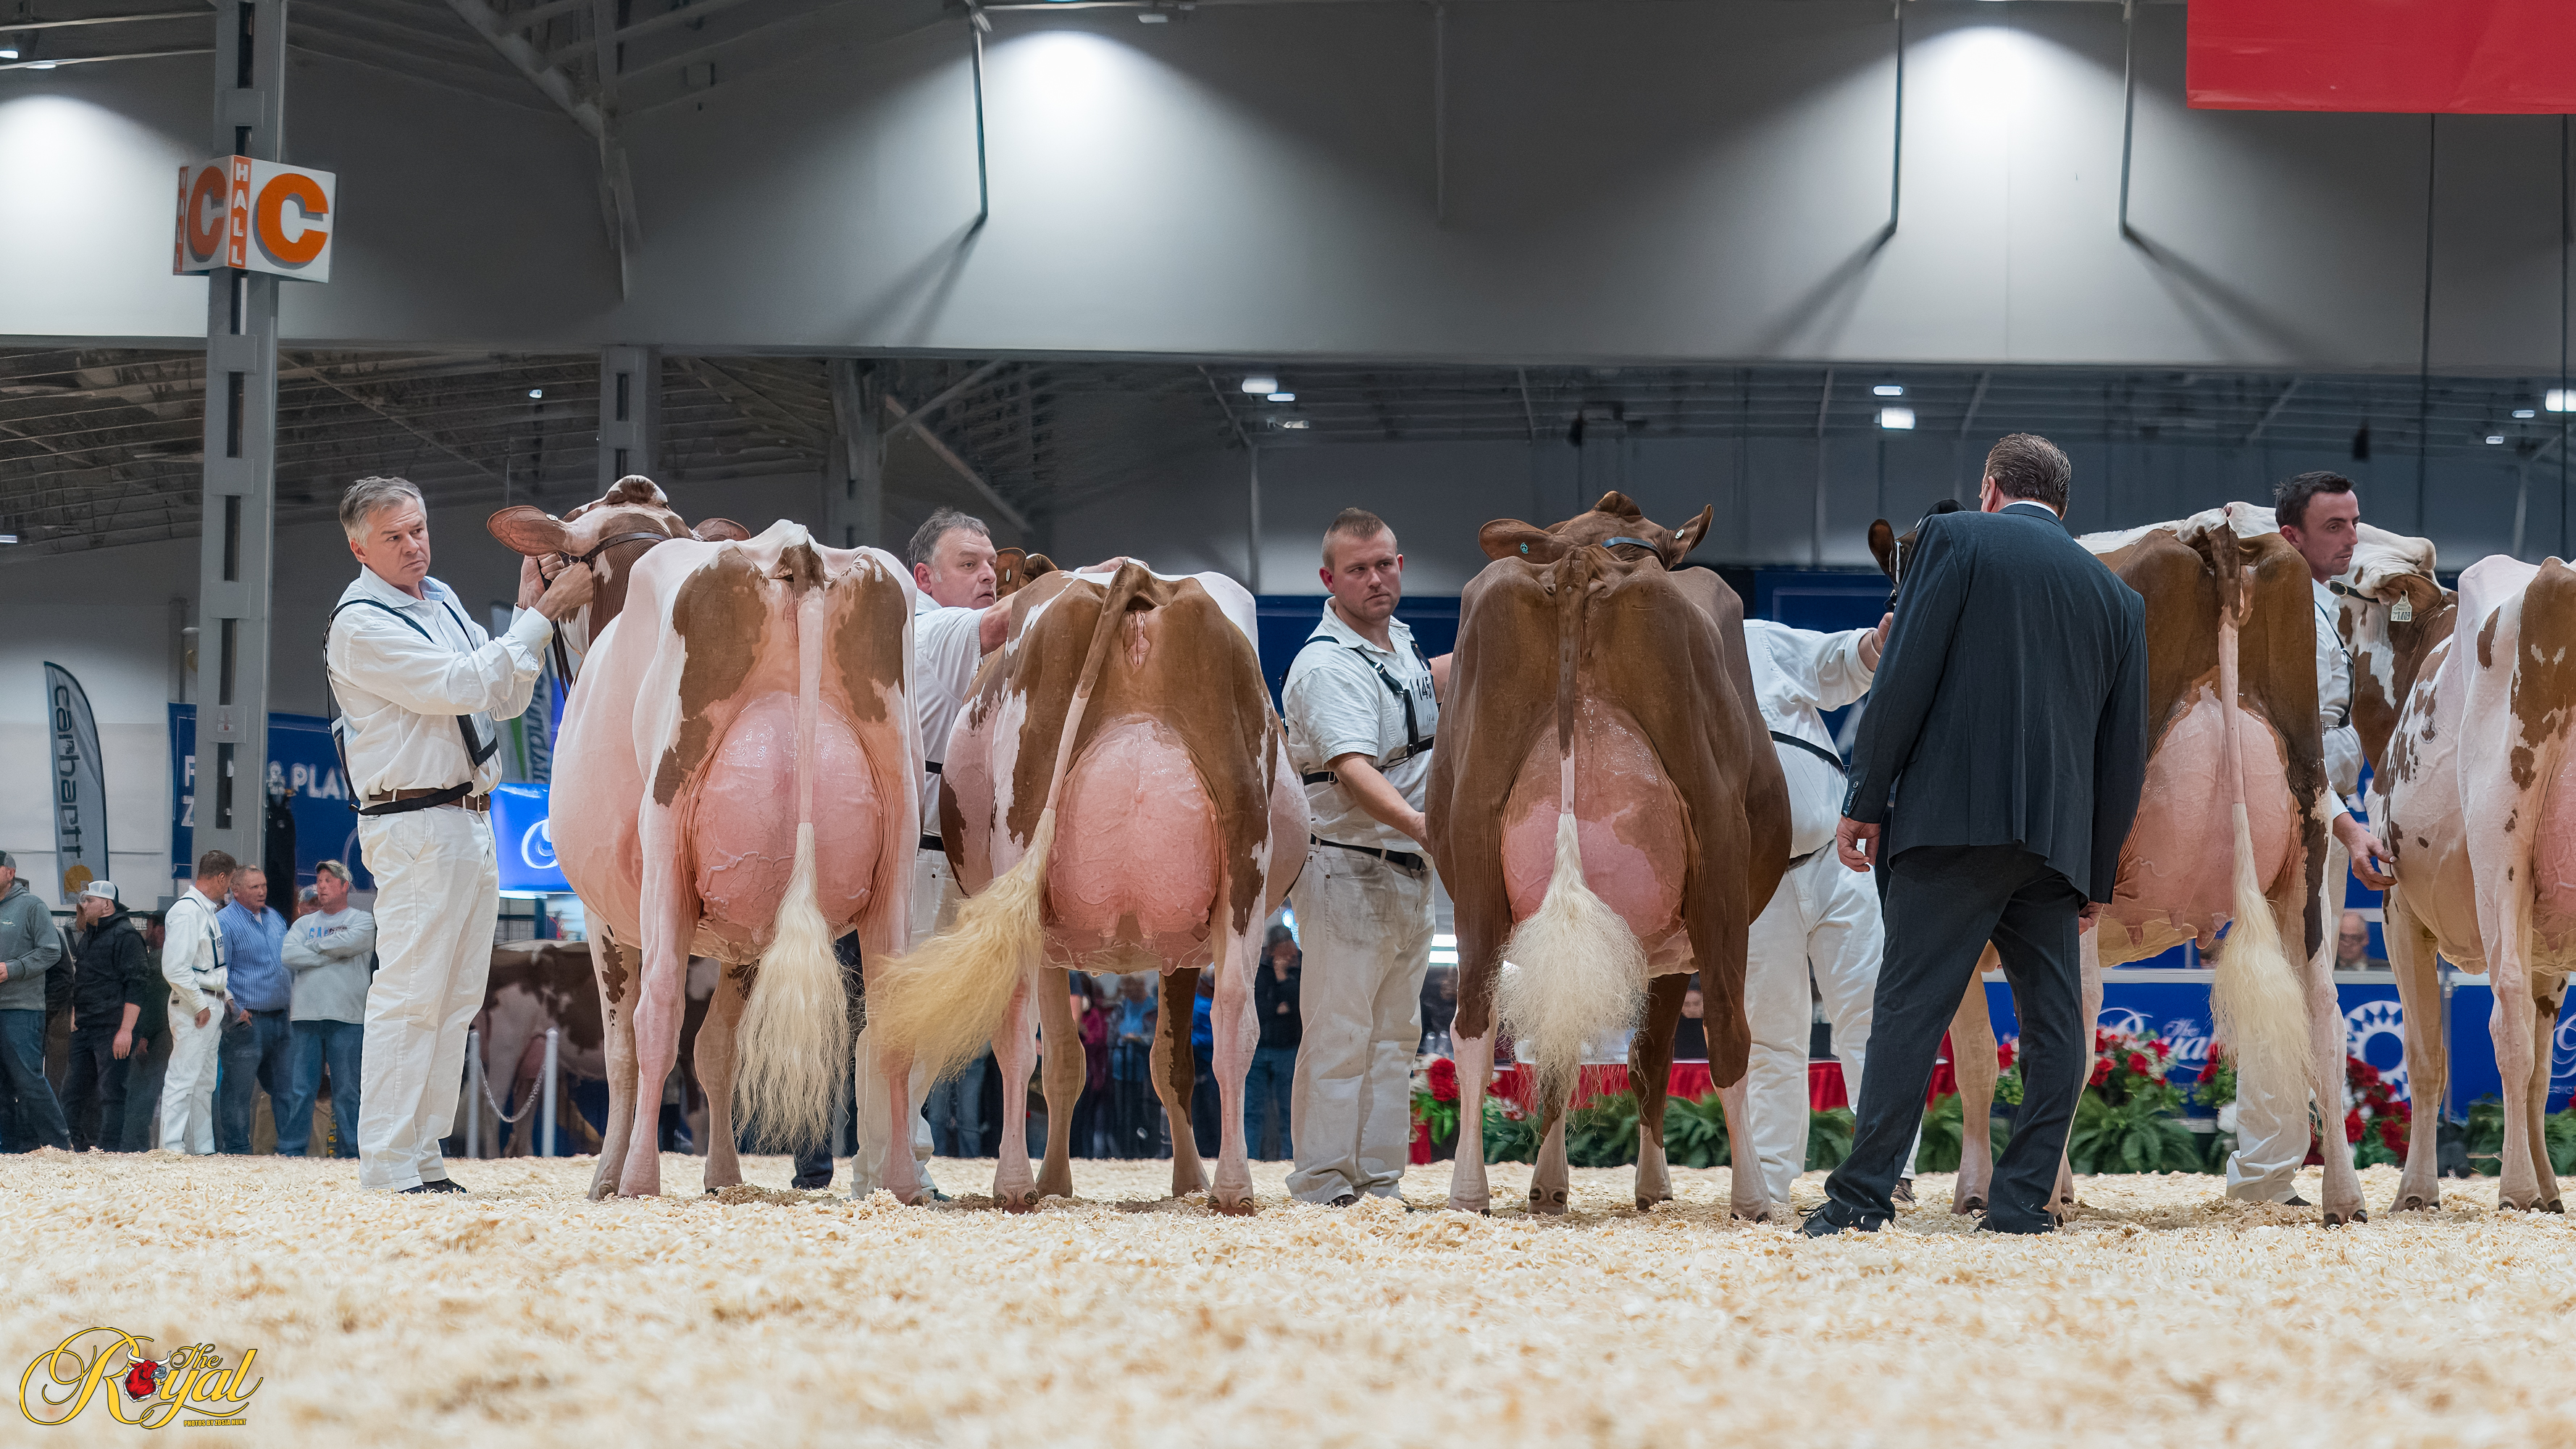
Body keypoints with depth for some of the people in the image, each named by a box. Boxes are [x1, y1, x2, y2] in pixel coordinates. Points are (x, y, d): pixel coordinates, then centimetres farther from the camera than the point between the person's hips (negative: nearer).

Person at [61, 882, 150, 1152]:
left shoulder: (125, 935, -7)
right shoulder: (86, 937, 20)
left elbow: (135, 987, -14)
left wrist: (126, 1030, -20)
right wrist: (73, 1021, 19)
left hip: (112, 1029, -9)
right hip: (84, 1029, 9)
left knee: (111, 1094, -8)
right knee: (73, 1092, 6)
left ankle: (108, 1150, -8)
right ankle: (76, 1148, 11)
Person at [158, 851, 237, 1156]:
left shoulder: (208, 911, 17)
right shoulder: (186, 911, -15)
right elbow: (175, 967, -21)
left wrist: (225, 996, 14)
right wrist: (199, 1005, -18)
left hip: (212, 1005, 10)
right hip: (192, 1005, -10)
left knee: (205, 1082, 13)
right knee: (182, 1079, -11)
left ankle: (203, 1147, 18)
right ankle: (171, 1147, -12)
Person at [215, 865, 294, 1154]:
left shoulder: (275, 919, 17)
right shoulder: (224, 922, -6)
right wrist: (234, 1011, -14)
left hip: (280, 1019, 7)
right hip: (246, 1022, -7)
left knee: (286, 1088, 8)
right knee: (238, 1091, -5)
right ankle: (235, 1149, -1)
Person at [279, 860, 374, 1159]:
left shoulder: (362, 920, 9)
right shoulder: (304, 924, 18)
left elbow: (349, 942, -13)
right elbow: (289, 956, 0)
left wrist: (312, 946, 1)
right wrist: (333, 954, -6)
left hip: (347, 1017, -3)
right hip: (305, 1015, 3)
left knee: (347, 1091, -1)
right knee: (300, 1089, 0)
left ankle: (349, 1153, 1)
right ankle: (291, 1150, 3)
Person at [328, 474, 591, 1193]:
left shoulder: (441, 601, 17)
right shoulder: (361, 625, -10)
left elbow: (505, 698, 18)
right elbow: (459, 687, -18)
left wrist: (530, 612, 6)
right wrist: (542, 616, -16)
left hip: (472, 822, 9)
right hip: (413, 825, -9)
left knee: (455, 1000, 8)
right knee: (409, 996, -11)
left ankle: (423, 1160, 12)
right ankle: (387, 1170, -12)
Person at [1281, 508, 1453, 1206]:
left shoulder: (1397, 640, 11)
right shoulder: (1326, 665, -19)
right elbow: (1352, 770, -33)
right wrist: (1420, 824, -48)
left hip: (1409, 871, 9)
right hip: (1347, 870, -9)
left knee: (1395, 1035, 11)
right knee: (1339, 1037, -8)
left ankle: (1381, 1185, 16)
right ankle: (1322, 1193, -6)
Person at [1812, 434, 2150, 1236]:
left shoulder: (1954, 538, 5)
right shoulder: (2118, 595, 18)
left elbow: (1906, 676, -5)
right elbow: (2125, 750, 17)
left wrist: (1865, 800, -2)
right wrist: (2099, 872, 21)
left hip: (1956, 814, -4)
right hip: (2058, 838, 4)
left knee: (1910, 1007, -7)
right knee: (2054, 1021, 8)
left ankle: (1863, 1193, -12)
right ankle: (2022, 1200, 5)